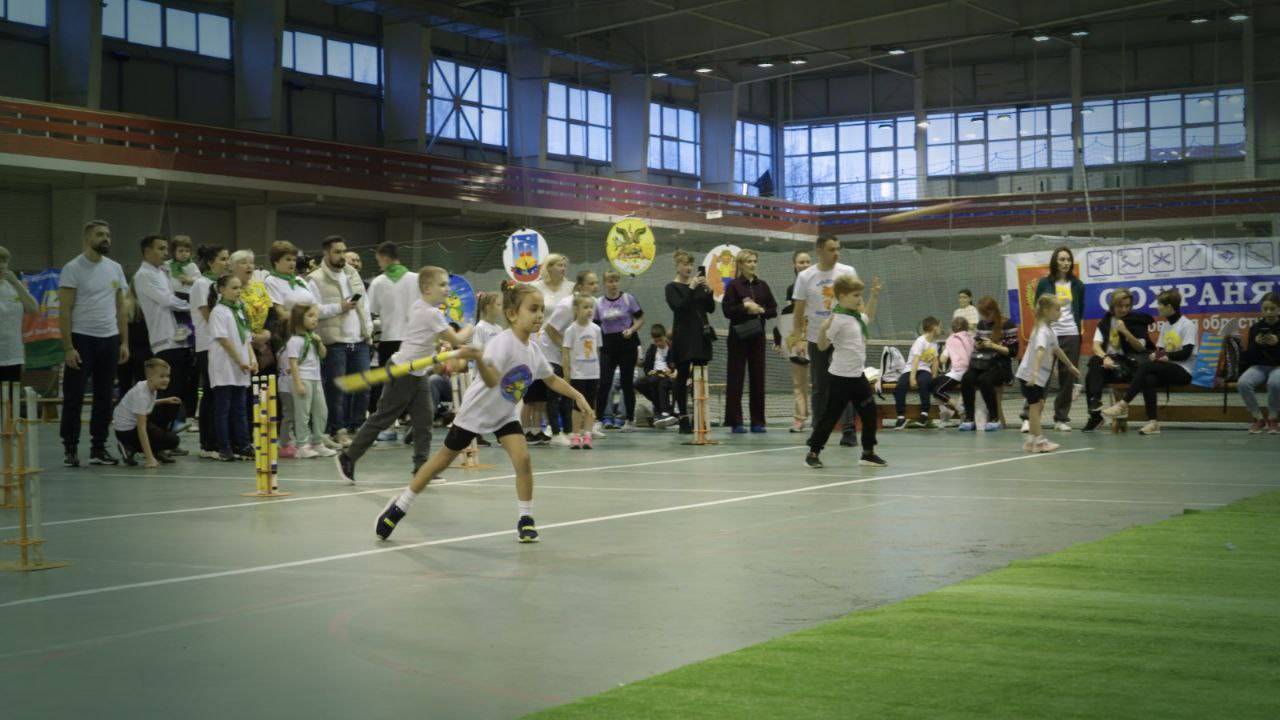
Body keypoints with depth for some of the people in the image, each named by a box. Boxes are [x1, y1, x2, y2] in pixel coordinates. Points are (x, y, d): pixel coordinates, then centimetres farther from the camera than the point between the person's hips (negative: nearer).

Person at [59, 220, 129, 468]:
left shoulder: (115, 268, 9)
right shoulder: (73, 269, -8)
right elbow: (64, 311, -10)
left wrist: (124, 342, 5)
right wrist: (68, 347, -16)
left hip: (109, 340, 5)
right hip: (82, 339, -5)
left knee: (104, 397, 9)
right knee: (74, 397, 0)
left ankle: (98, 448, 16)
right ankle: (70, 448, 8)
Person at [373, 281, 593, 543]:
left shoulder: (533, 351, -6)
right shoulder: (502, 343, -28)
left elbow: (553, 380, 11)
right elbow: (492, 381, -43)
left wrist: (578, 396, 1)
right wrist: (478, 359, -62)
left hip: (504, 415, 5)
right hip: (475, 411, -5)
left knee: (523, 459, -16)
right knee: (442, 460, 6)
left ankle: (525, 519, -1)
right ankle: (400, 506, 22)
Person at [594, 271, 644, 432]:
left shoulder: (628, 299, -2)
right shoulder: (599, 303, 5)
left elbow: (640, 319, 1)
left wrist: (631, 330, -16)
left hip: (627, 344, -2)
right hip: (608, 347, 2)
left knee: (627, 382, 5)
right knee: (603, 383, -7)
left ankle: (630, 420, 16)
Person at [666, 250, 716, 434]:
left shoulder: (698, 284, 12)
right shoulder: (672, 287, -2)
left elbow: (711, 308, 8)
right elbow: (679, 307, -17)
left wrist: (708, 290, -8)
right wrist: (691, 289, -21)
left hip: (701, 335, 5)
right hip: (683, 336, -5)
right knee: (682, 377, -1)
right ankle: (683, 420, 3)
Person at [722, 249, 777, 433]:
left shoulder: (762, 285, 9)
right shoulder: (734, 286, -2)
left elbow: (774, 310, 8)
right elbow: (727, 310, -9)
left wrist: (760, 310, -9)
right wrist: (744, 307, -18)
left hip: (757, 335, 4)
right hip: (738, 336, -4)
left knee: (758, 377, 4)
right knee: (736, 377, -1)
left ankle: (757, 421, 11)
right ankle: (735, 421, 3)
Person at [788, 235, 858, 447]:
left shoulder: (847, 272, -1)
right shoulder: (805, 277, 0)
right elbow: (799, 308, 5)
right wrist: (798, 335, 2)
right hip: (816, 339, 1)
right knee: (819, 388, 7)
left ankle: (848, 431, -2)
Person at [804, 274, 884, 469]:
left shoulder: (857, 317, 9)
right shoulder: (837, 319, -15)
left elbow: (869, 317, 34)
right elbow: (822, 346, -16)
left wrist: (874, 296, 24)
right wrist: (823, 329, -34)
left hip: (858, 375, 8)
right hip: (840, 377, -8)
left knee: (870, 413, 10)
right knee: (830, 415, -3)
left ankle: (868, 453, 21)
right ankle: (813, 453, 8)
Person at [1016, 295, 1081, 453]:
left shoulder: (1049, 329, 10)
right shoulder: (1043, 331, -21)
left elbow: (1056, 349, 26)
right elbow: (1040, 351, -36)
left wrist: (1070, 365, 36)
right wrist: (1035, 373, -48)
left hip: (1037, 375, 10)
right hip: (1029, 375, -10)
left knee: (1039, 405, 14)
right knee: (1035, 405, -5)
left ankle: (1033, 440, 21)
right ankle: (1039, 441, -2)